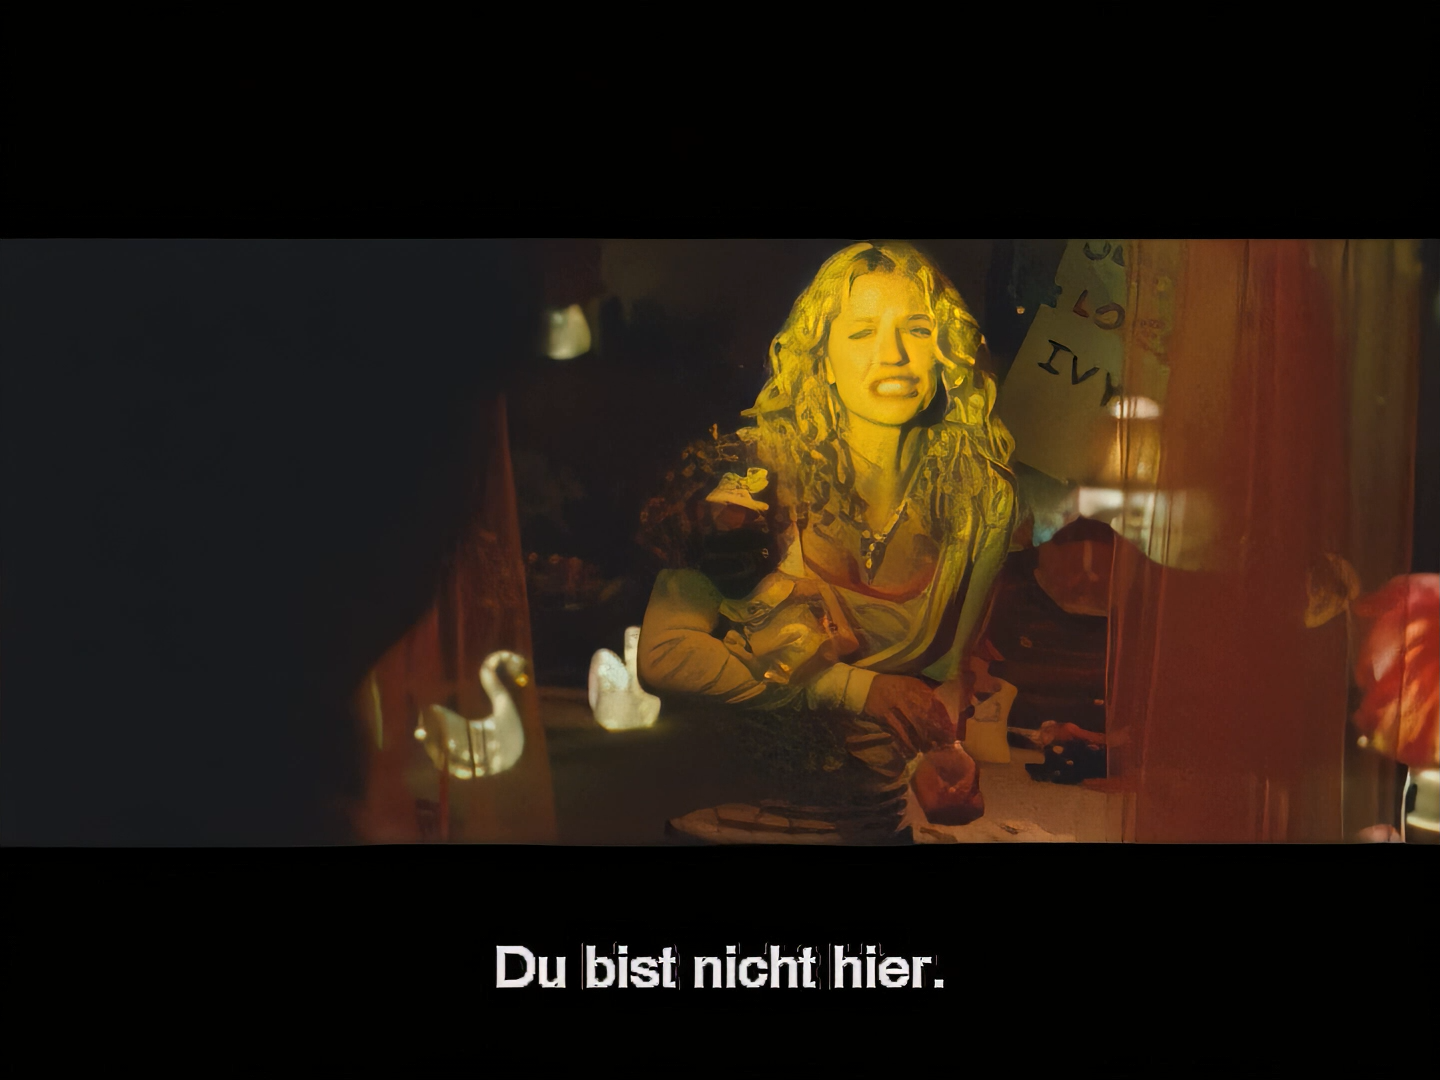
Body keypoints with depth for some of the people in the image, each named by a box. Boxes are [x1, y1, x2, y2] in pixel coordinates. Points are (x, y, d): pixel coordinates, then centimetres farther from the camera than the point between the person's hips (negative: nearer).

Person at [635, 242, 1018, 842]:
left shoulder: (983, 495, -4)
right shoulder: (756, 472, -12)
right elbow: (663, 656, -13)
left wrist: (942, 755, -10)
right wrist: (853, 688, -14)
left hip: (888, 791, 3)